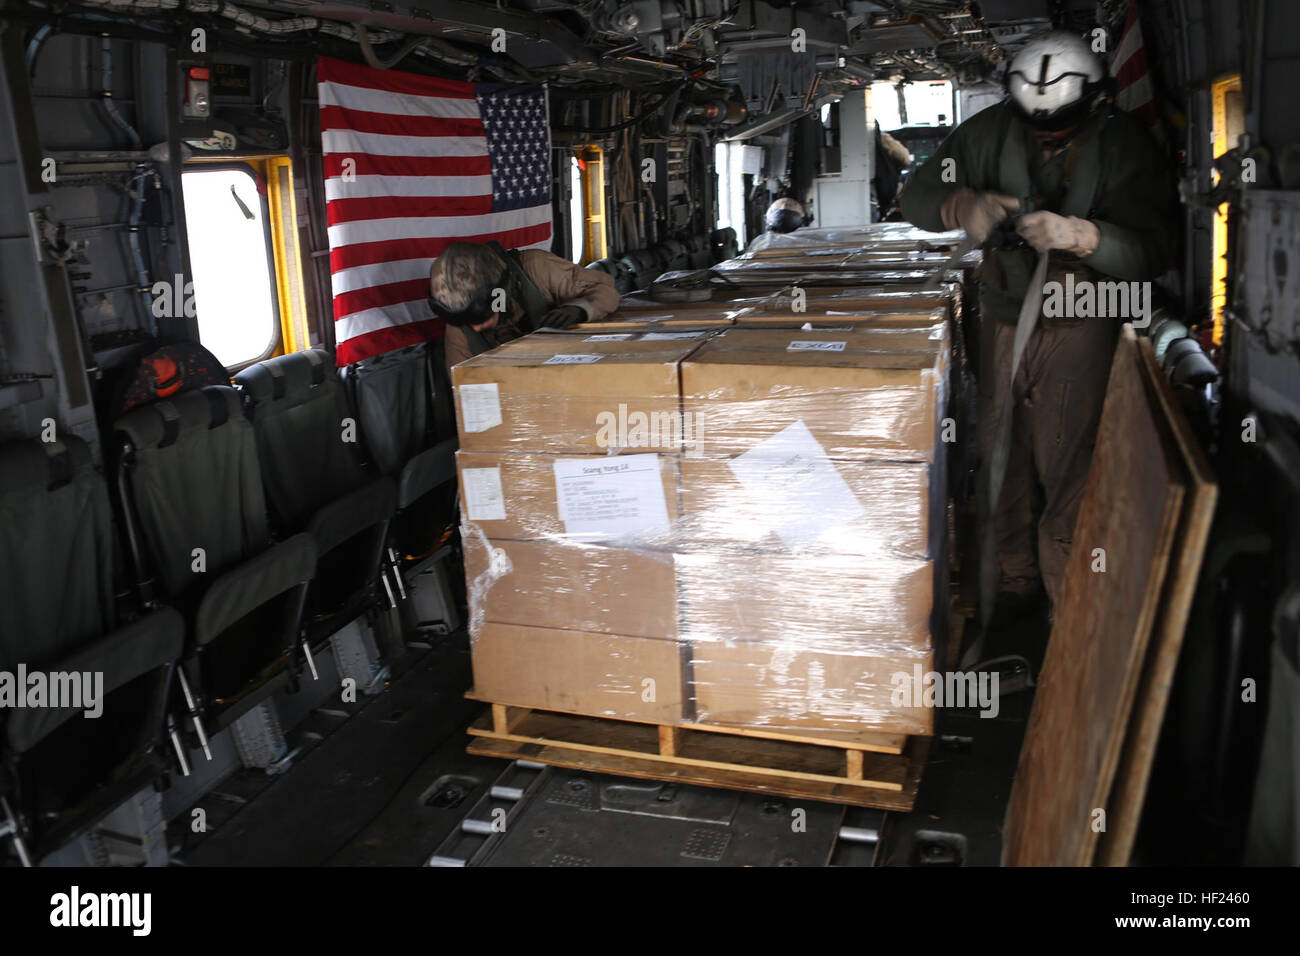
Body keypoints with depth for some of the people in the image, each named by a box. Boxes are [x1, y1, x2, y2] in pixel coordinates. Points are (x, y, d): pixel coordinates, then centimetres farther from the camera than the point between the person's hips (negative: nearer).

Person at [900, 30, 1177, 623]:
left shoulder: (1125, 146, -11)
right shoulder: (991, 131, -3)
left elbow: (1152, 251, -20)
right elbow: (915, 196, -3)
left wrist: (1078, 235, -37)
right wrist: (963, 206, -24)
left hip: (1082, 323, -3)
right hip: (1005, 313, 4)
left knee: (1068, 468, -7)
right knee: (1002, 455, 9)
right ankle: (1013, 582, 25)